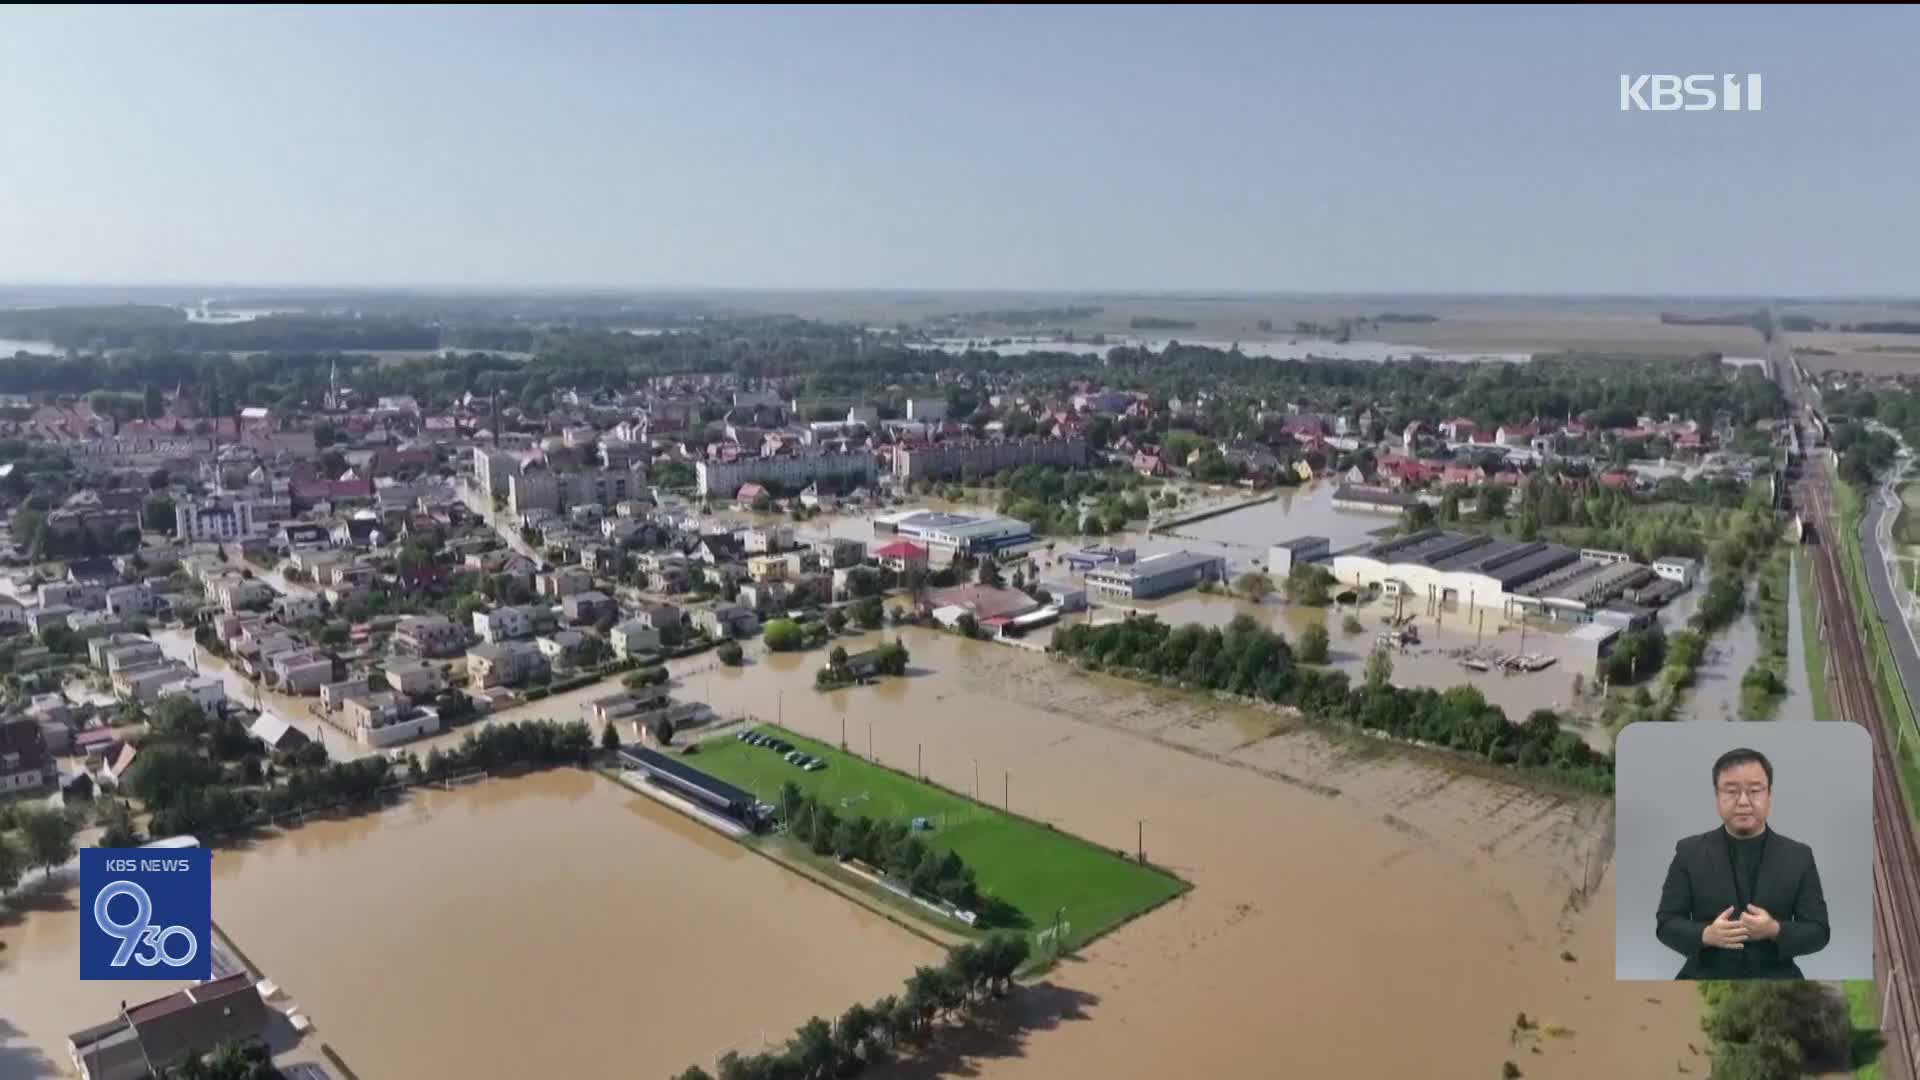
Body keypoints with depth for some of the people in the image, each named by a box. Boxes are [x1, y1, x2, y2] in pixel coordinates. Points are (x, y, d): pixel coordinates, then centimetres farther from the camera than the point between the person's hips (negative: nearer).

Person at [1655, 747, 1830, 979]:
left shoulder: (1798, 856, 4)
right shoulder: (1690, 853, 1)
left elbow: (1818, 931, 2)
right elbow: (1667, 924, -1)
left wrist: (1775, 931, -19)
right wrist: (1706, 935, -22)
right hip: (1705, 977, -1)